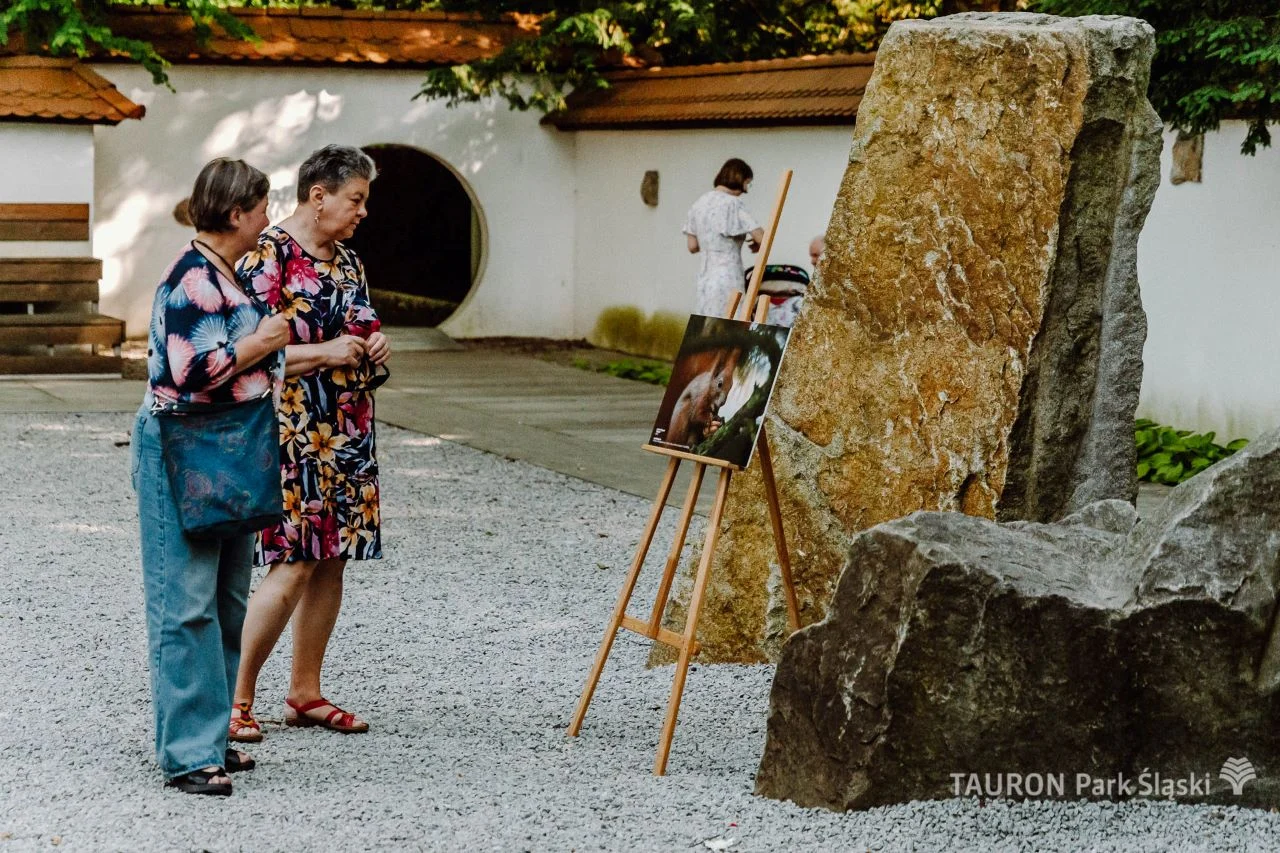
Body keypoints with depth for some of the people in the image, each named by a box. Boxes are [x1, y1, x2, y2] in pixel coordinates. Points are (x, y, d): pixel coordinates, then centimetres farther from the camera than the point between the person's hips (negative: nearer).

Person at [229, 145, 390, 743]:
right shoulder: (267, 257, -11)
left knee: (332, 561, 8)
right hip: (292, 432, -8)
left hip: (346, 432, 8)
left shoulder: (345, 259, 15)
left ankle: (305, 692, 18)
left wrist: (373, 348, 5)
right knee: (294, 565, -12)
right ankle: (235, 697, -3)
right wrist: (324, 353, -19)